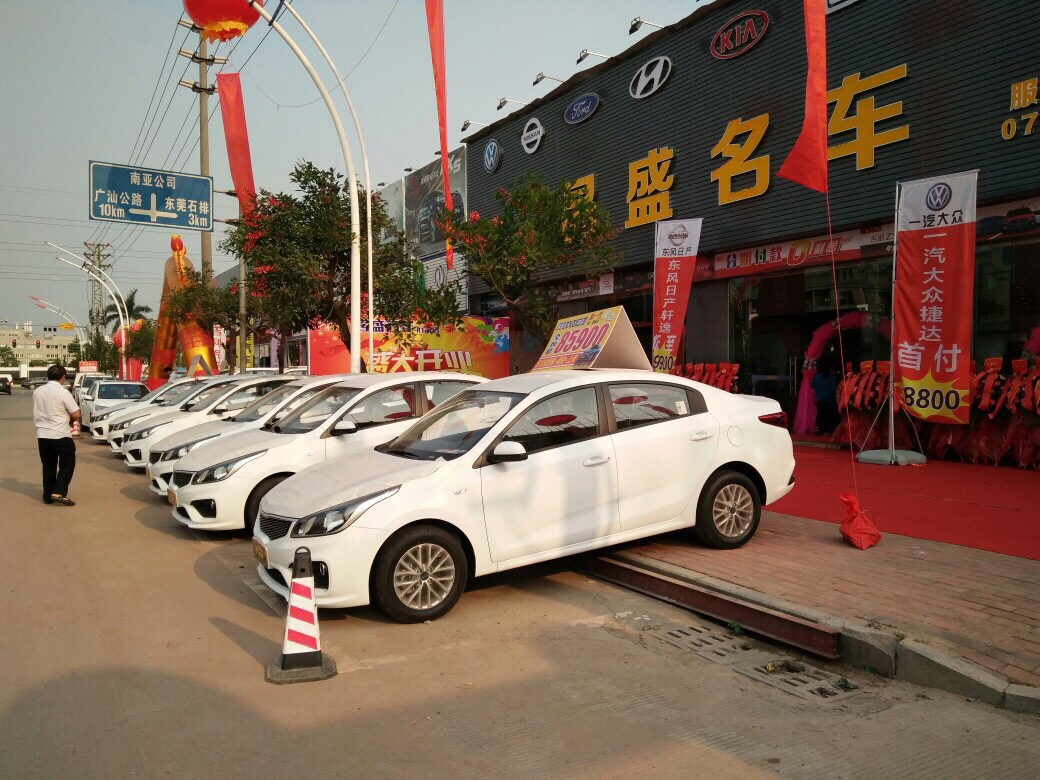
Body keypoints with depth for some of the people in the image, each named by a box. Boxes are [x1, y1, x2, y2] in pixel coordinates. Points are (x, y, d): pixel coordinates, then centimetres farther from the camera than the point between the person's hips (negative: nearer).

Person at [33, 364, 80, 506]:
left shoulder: (37, 391, 5)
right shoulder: (63, 392, -14)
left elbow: (38, 412, 17)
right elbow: (76, 415, -13)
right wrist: (69, 420, 9)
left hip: (42, 435, 6)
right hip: (60, 435, -6)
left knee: (48, 465, 14)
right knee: (67, 464, 5)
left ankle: (48, 496, 16)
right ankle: (59, 492, -8)